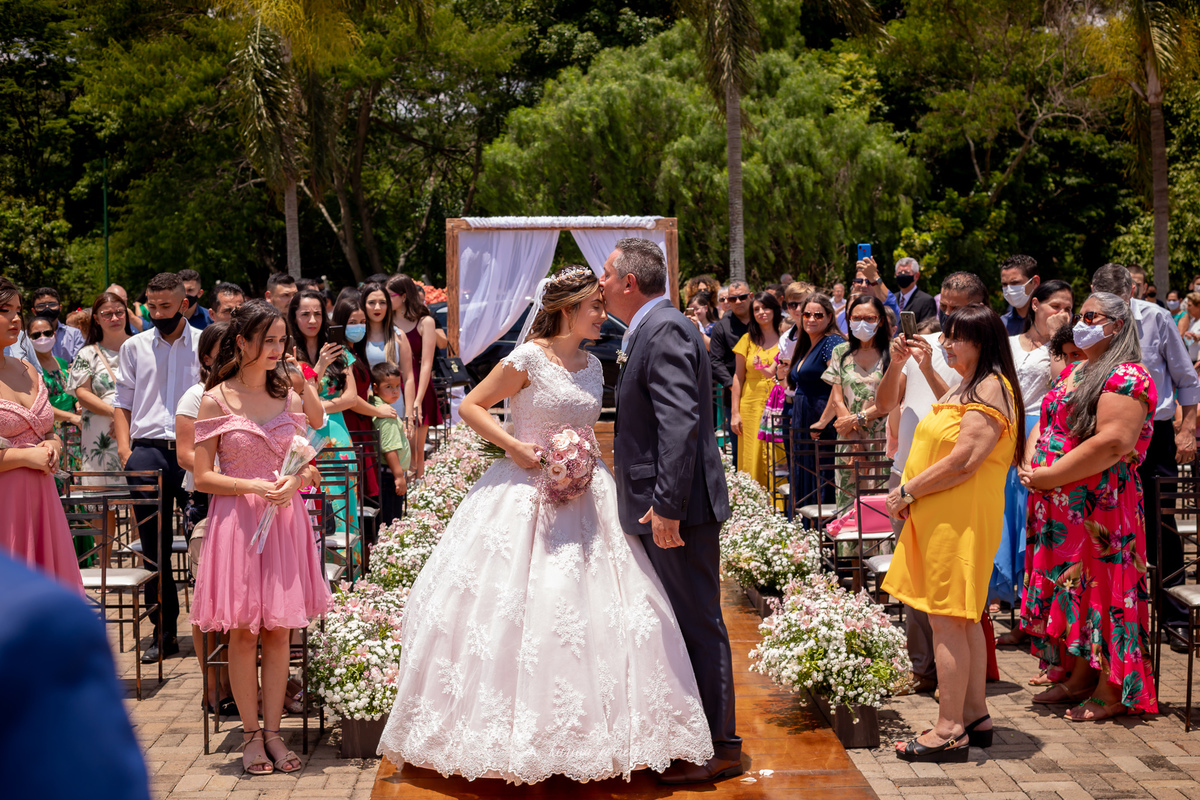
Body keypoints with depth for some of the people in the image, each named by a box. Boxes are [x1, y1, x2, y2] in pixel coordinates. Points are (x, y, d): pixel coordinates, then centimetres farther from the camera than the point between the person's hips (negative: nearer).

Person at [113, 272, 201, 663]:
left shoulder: (206, 345, 7)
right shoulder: (134, 347, 13)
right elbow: (123, 401, 14)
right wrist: (124, 447, 1)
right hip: (148, 451, 2)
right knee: (154, 545, 3)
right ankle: (164, 631, 11)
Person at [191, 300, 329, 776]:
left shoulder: (289, 396, 9)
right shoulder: (216, 399, -2)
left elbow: (310, 471, 12)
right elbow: (203, 477, -4)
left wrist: (294, 483, -10)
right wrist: (254, 487, -17)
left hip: (285, 521, 3)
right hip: (237, 521, -3)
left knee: (279, 629, 5)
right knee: (243, 632, 2)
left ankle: (273, 732, 14)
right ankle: (251, 734, 13)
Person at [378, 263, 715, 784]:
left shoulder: (592, 366, 11)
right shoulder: (529, 358, -9)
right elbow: (470, 407, -6)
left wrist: (587, 467, 4)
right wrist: (519, 448, -14)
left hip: (583, 497, 6)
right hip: (527, 496, -6)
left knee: (593, 611, 3)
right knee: (514, 614, -5)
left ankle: (588, 729, 14)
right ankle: (515, 737, 7)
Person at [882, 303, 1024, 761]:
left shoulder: (990, 389, -14)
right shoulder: (968, 387, 19)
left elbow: (964, 461, -22)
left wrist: (907, 491, -15)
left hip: (960, 521, -10)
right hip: (944, 518, 10)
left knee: (947, 621, -9)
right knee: (963, 620, 14)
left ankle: (949, 731, -5)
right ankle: (975, 715, 21)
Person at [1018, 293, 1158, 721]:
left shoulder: (1127, 377, -12)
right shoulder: (1073, 373, 17)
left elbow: (1112, 444, -23)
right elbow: (1045, 424, 20)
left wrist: (1050, 476, -20)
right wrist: (1028, 465, -1)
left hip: (1102, 506, -9)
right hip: (1060, 508, 9)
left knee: (1102, 590, -3)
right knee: (1070, 591, 13)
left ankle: (1111, 692, 6)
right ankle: (1079, 678, 24)